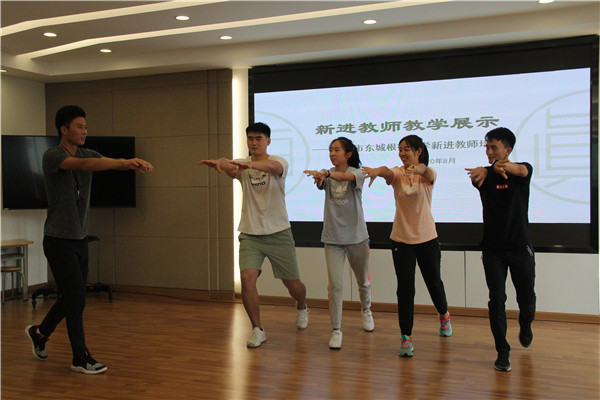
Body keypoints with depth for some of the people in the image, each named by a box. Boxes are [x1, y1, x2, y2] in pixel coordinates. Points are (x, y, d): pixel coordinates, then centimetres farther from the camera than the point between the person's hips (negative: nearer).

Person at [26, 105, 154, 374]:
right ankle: (81, 358, 7)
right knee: (76, 298, -6)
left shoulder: (87, 154, 7)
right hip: (59, 240, -7)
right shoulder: (52, 156, -13)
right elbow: (84, 165, -32)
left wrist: (134, 163, -33)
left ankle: (39, 332, 40)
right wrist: (125, 163, -42)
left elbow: (113, 162, -9)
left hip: (79, 239, 7)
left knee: (72, 297, 16)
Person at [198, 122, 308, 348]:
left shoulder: (279, 162, -6)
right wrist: (218, 163, -50)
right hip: (250, 234, 2)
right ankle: (257, 330, 1)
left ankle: (301, 307, 45)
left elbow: (272, 166, -33)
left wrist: (250, 164, -55)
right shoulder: (242, 165, 1)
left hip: (278, 233, -2)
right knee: (247, 277, -17)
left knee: (292, 283, 9)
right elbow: (228, 165, -24)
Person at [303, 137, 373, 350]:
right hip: (333, 238, 1)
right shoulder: (328, 174, 0)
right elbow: (320, 182, -23)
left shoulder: (357, 173, -7)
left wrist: (326, 173, -50)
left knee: (363, 281, 18)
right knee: (335, 285, -8)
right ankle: (336, 330, 5)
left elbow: (346, 177, -31)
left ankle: (366, 310, 47)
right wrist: (319, 177, -48)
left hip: (357, 236, 0)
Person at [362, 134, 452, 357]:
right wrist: (377, 171, -52)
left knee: (434, 283, 16)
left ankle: (444, 315, 47)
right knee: (405, 288, -4)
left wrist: (418, 169, -57)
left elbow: (428, 172, -32)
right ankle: (406, 337, 7)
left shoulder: (428, 174, -7)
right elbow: (389, 172, -28)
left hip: (426, 238, 0)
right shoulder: (398, 174, -3)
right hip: (401, 239, 0)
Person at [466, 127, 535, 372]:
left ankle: (525, 325, 43)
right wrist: (486, 170, -52)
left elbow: (520, 170, -29)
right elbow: (475, 176, -27)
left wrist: (503, 166, -53)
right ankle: (502, 351, 9)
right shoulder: (485, 175, -2)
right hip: (493, 249, 0)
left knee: (527, 299, 10)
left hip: (520, 246, 0)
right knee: (497, 300, -3)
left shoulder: (524, 171, -4)